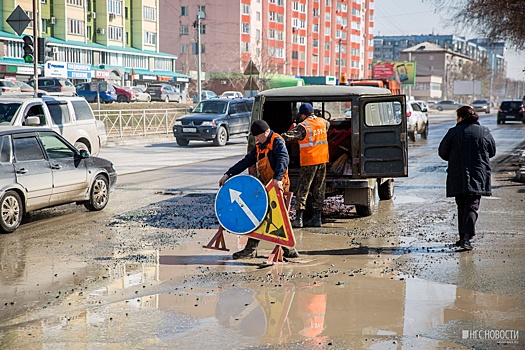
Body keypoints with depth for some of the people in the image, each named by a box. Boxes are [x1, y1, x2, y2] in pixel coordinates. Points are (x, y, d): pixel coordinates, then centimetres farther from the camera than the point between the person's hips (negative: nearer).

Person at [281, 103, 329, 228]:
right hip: (322, 161, 6)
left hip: (309, 162, -6)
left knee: (302, 190, -2)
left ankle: (299, 218, -7)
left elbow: (288, 136, -21)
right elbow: (327, 125, 31)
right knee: (319, 190, 11)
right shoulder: (322, 122, 6)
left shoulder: (303, 127, -14)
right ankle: (317, 218, 12)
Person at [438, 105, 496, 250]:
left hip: (458, 178, 0)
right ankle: (466, 237, -18)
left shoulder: (453, 132, -5)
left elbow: (442, 153, 3)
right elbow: (492, 152, 13)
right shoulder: (484, 132, 1)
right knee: (472, 206, -2)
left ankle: (463, 237, 15)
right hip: (478, 177, 0)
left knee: (461, 207, 13)